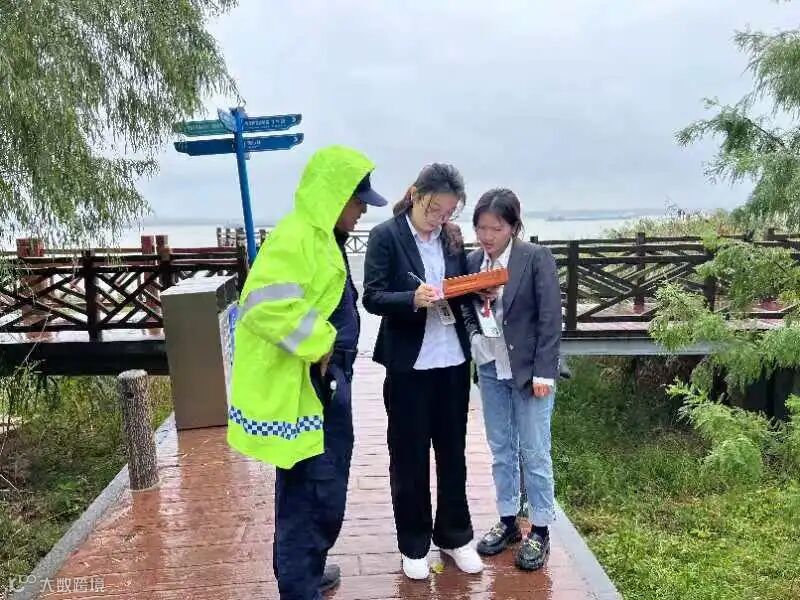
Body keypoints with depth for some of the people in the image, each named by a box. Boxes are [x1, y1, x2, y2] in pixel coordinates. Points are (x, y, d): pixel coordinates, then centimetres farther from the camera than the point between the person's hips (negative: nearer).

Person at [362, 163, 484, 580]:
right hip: (408, 365, -4)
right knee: (409, 457, 10)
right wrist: (413, 299, -28)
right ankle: (413, 545, 28)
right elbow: (372, 297, -13)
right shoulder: (385, 236, -8)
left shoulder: (452, 236, 5)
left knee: (453, 452, 16)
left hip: (453, 360, 5)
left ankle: (455, 536, 34)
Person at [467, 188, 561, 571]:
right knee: (501, 450, 15)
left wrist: (544, 371, -15)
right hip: (489, 368, 5)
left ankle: (540, 530, 21)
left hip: (528, 368, -4)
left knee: (534, 453, 5)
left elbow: (550, 318, -12)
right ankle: (507, 522, 30)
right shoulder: (472, 261, 3)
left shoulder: (537, 258, -11)